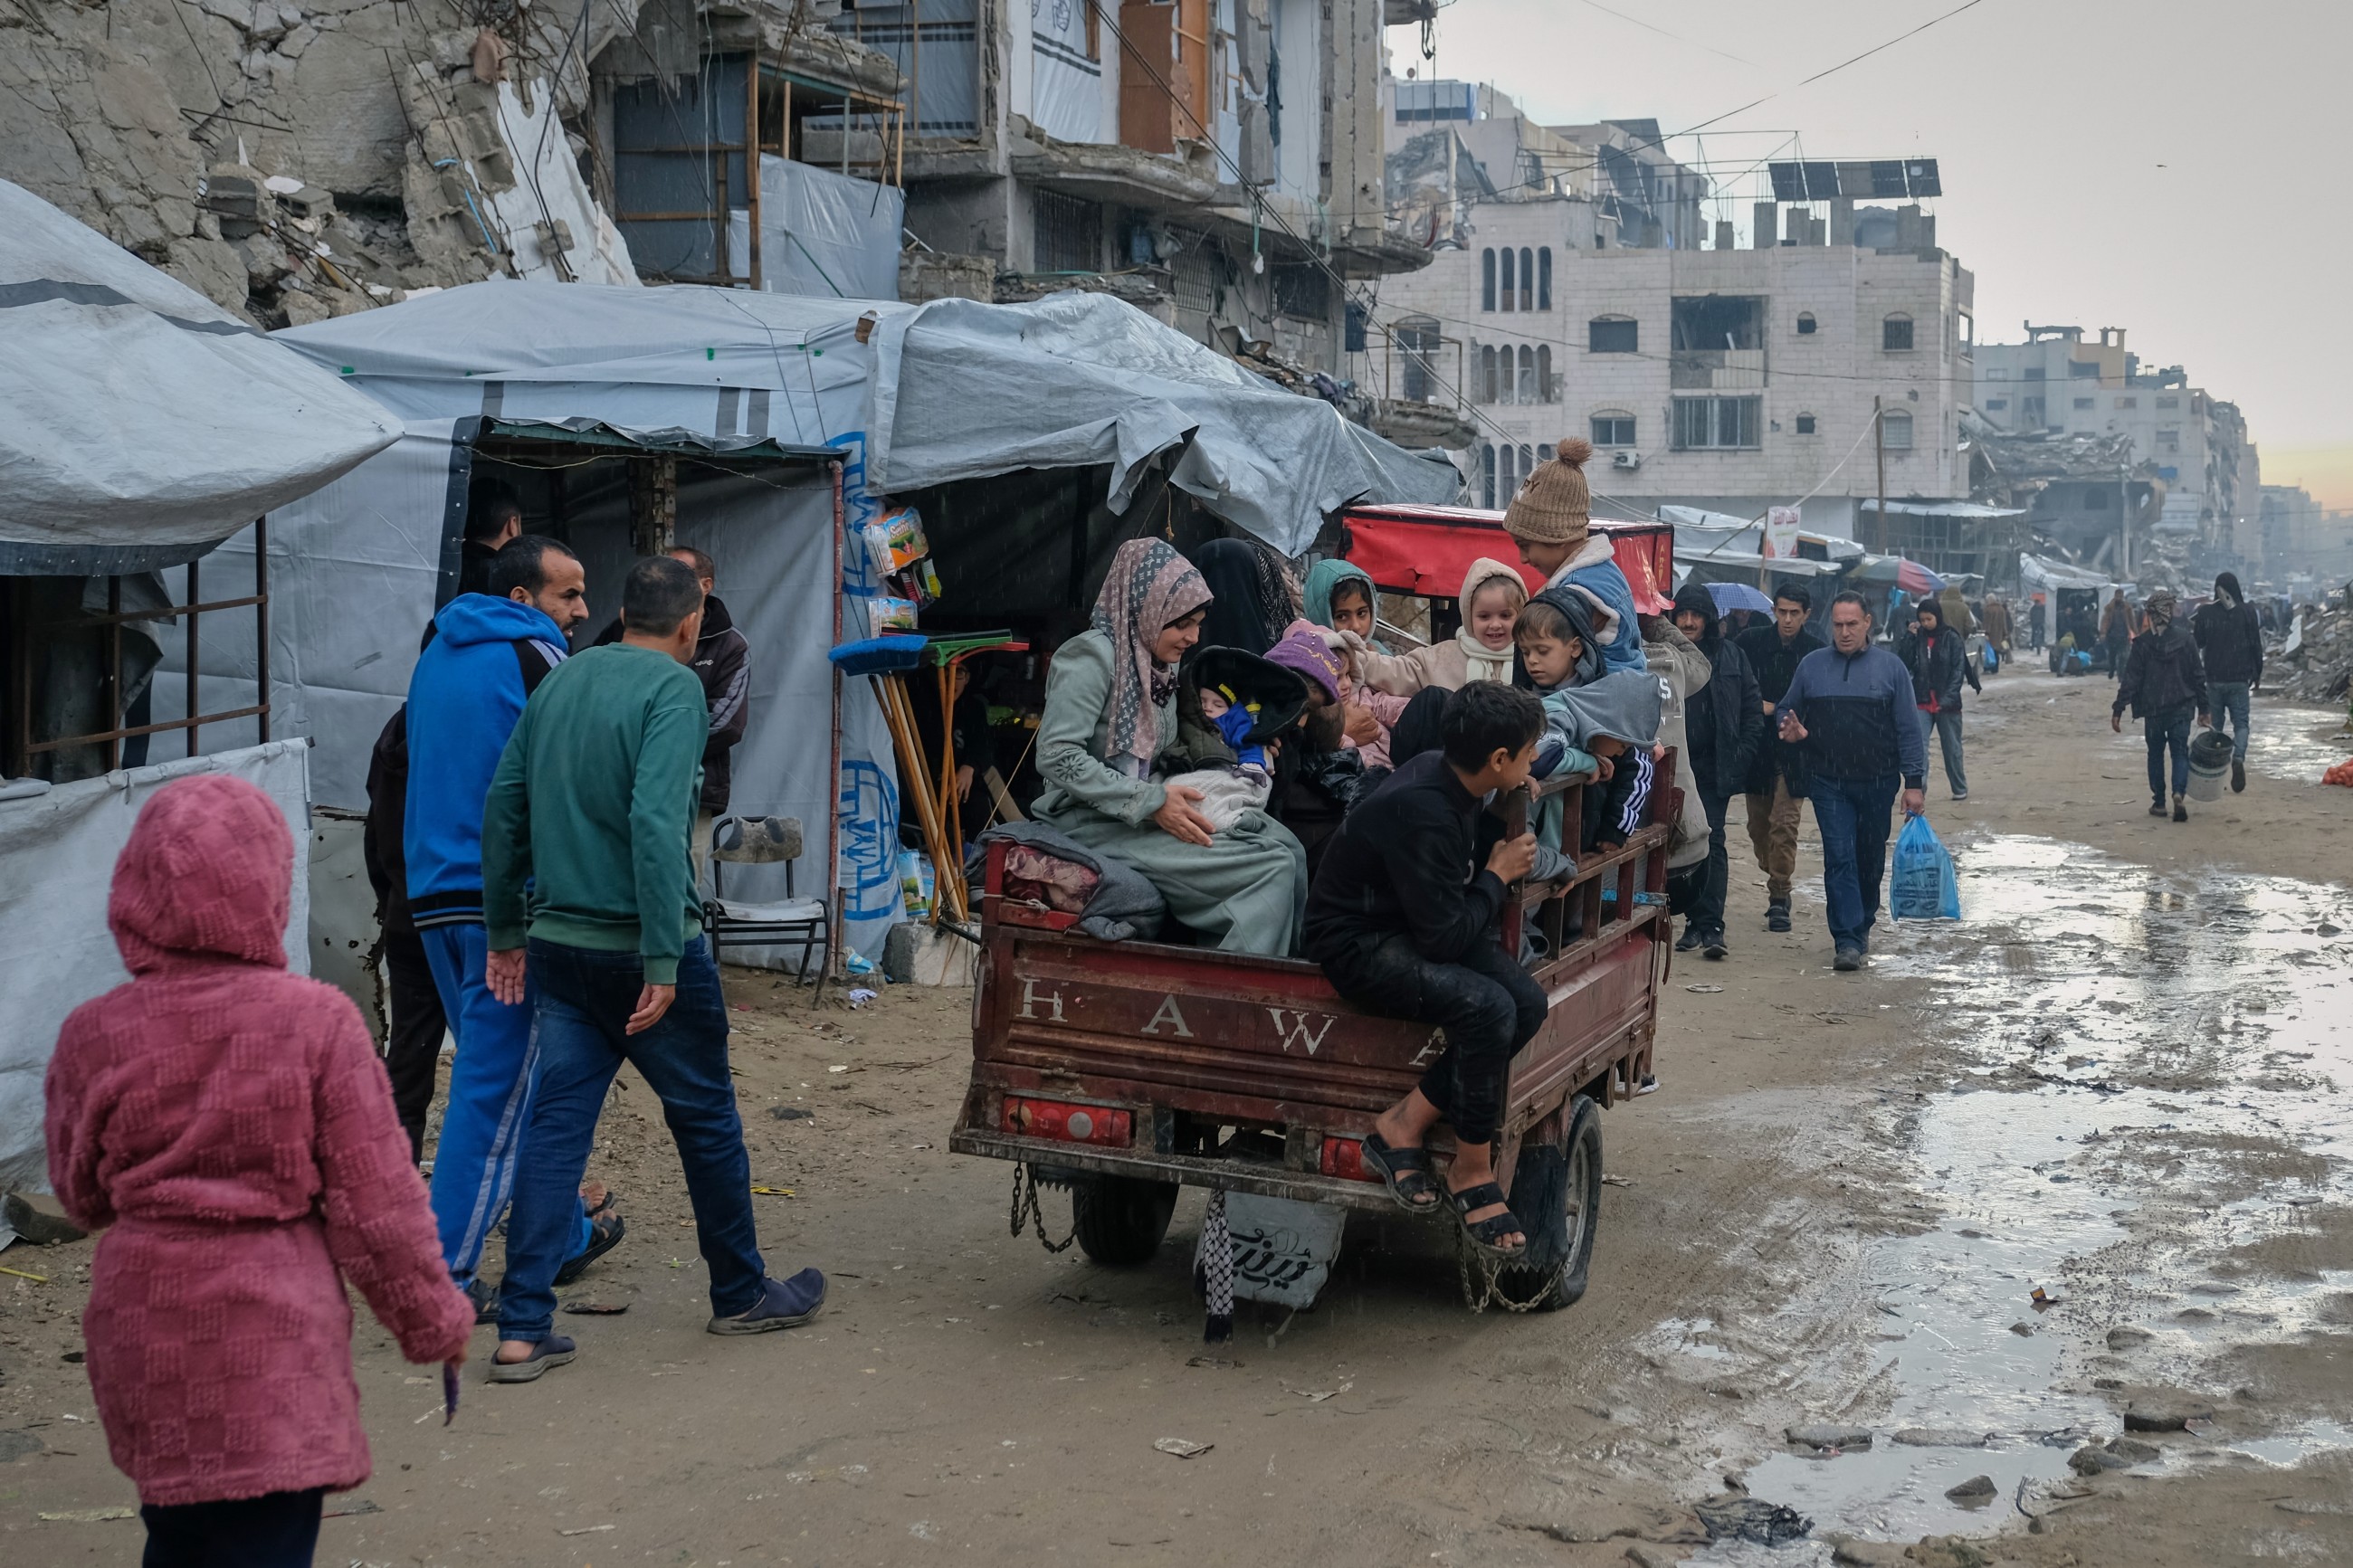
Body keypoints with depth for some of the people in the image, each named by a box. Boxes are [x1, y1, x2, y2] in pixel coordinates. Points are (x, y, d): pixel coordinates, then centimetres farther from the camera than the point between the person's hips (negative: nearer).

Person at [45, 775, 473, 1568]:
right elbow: (375, 1197, -8)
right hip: (273, 1334, -4)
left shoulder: (93, 1034, -2)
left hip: (143, 1329, 4)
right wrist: (433, 1316, 4)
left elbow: (81, 1195, 11)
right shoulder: (315, 1020, -12)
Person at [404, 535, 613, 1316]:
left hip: (434, 894, 9)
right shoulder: (534, 658, -9)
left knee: (509, 1076, 18)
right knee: (496, 1089, -4)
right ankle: (445, 1273, -4)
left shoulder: (437, 655, 17)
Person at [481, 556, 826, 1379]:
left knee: (556, 1124, 7)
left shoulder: (560, 680, 9)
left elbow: (503, 807, 12)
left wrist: (505, 930, 20)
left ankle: (523, 1330, 4)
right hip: (637, 944, -6)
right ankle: (741, 1293, 25)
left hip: (555, 942, 6)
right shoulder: (673, 689, -11)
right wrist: (663, 961, -22)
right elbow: (655, 823, -23)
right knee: (706, 1119, 10)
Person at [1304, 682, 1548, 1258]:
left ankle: (1403, 1125, -7)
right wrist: (1498, 876, -11)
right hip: (1358, 944, -9)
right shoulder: (1421, 810, -28)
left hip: (1416, 923, 9)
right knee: (1487, 1007, -30)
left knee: (1528, 1001, -14)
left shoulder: (1451, 777, -1)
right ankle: (1473, 1173, -11)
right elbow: (1445, 938, -26)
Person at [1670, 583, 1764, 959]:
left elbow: (1753, 710, 7)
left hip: (1715, 769, -1)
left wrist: (1741, 758, -3)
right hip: (1673, 768, 1)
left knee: (1711, 842, -7)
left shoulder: (1730, 657, 5)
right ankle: (1695, 922, 16)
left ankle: (1710, 926, -9)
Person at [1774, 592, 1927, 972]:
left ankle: (1861, 927, 30)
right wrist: (1789, 730, -7)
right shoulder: (1812, 665, 6)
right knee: (1839, 859, -10)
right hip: (1828, 783, 0)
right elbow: (1784, 711, 17)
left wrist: (1914, 782, -2)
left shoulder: (1890, 667, 3)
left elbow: (1909, 730, 3)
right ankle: (1848, 941, -12)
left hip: (1877, 783, 0)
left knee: (1870, 861, 11)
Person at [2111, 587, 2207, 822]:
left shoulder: (2143, 642, -7)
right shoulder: (2186, 639, -4)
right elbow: (2198, 676, 1)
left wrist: (2118, 710, -4)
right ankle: (2179, 793, -18)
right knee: (2180, 752, 5)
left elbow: (2130, 679, -8)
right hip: (2181, 708, 0)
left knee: (2156, 754, 13)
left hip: (2152, 708, 0)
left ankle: (2159, 802, 15)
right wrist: (2203, 708, 8)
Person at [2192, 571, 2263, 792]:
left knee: (2214, 725, 9)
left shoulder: (2205, 613, -2)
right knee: (2241, 723, 5)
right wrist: (2257, 675, 10)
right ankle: (2238, 757, -22)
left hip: (2213, 680, 1)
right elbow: (2256, 647, 1)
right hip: (2239, 680, -1)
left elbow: (2196, 646, 2)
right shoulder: (2247, 613, -2)